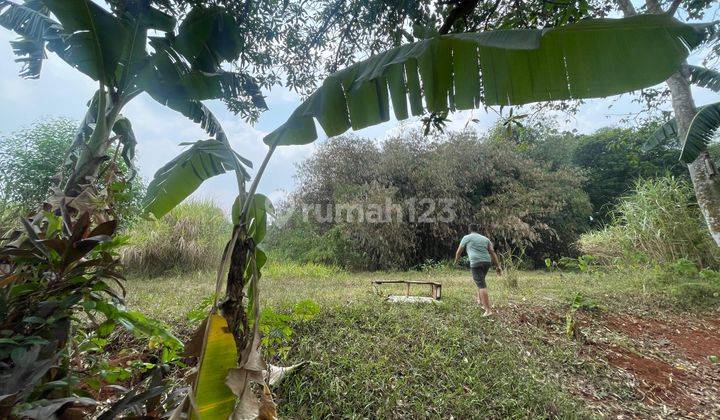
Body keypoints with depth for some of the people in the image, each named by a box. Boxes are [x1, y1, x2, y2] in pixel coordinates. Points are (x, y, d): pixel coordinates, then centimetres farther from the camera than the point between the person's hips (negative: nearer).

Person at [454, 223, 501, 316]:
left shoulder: (466, 237, 8)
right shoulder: (485, 238, 20)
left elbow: (459, 251, 14)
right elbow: (493, 253, 11)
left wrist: (456, 260, 32)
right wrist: (498, 266, 10)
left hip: (476, 263, -6)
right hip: (487, 262, 6)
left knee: (481, 285, -8)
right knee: (481, 281, 26)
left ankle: (488, 309, -13)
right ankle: (480, 300, 42)